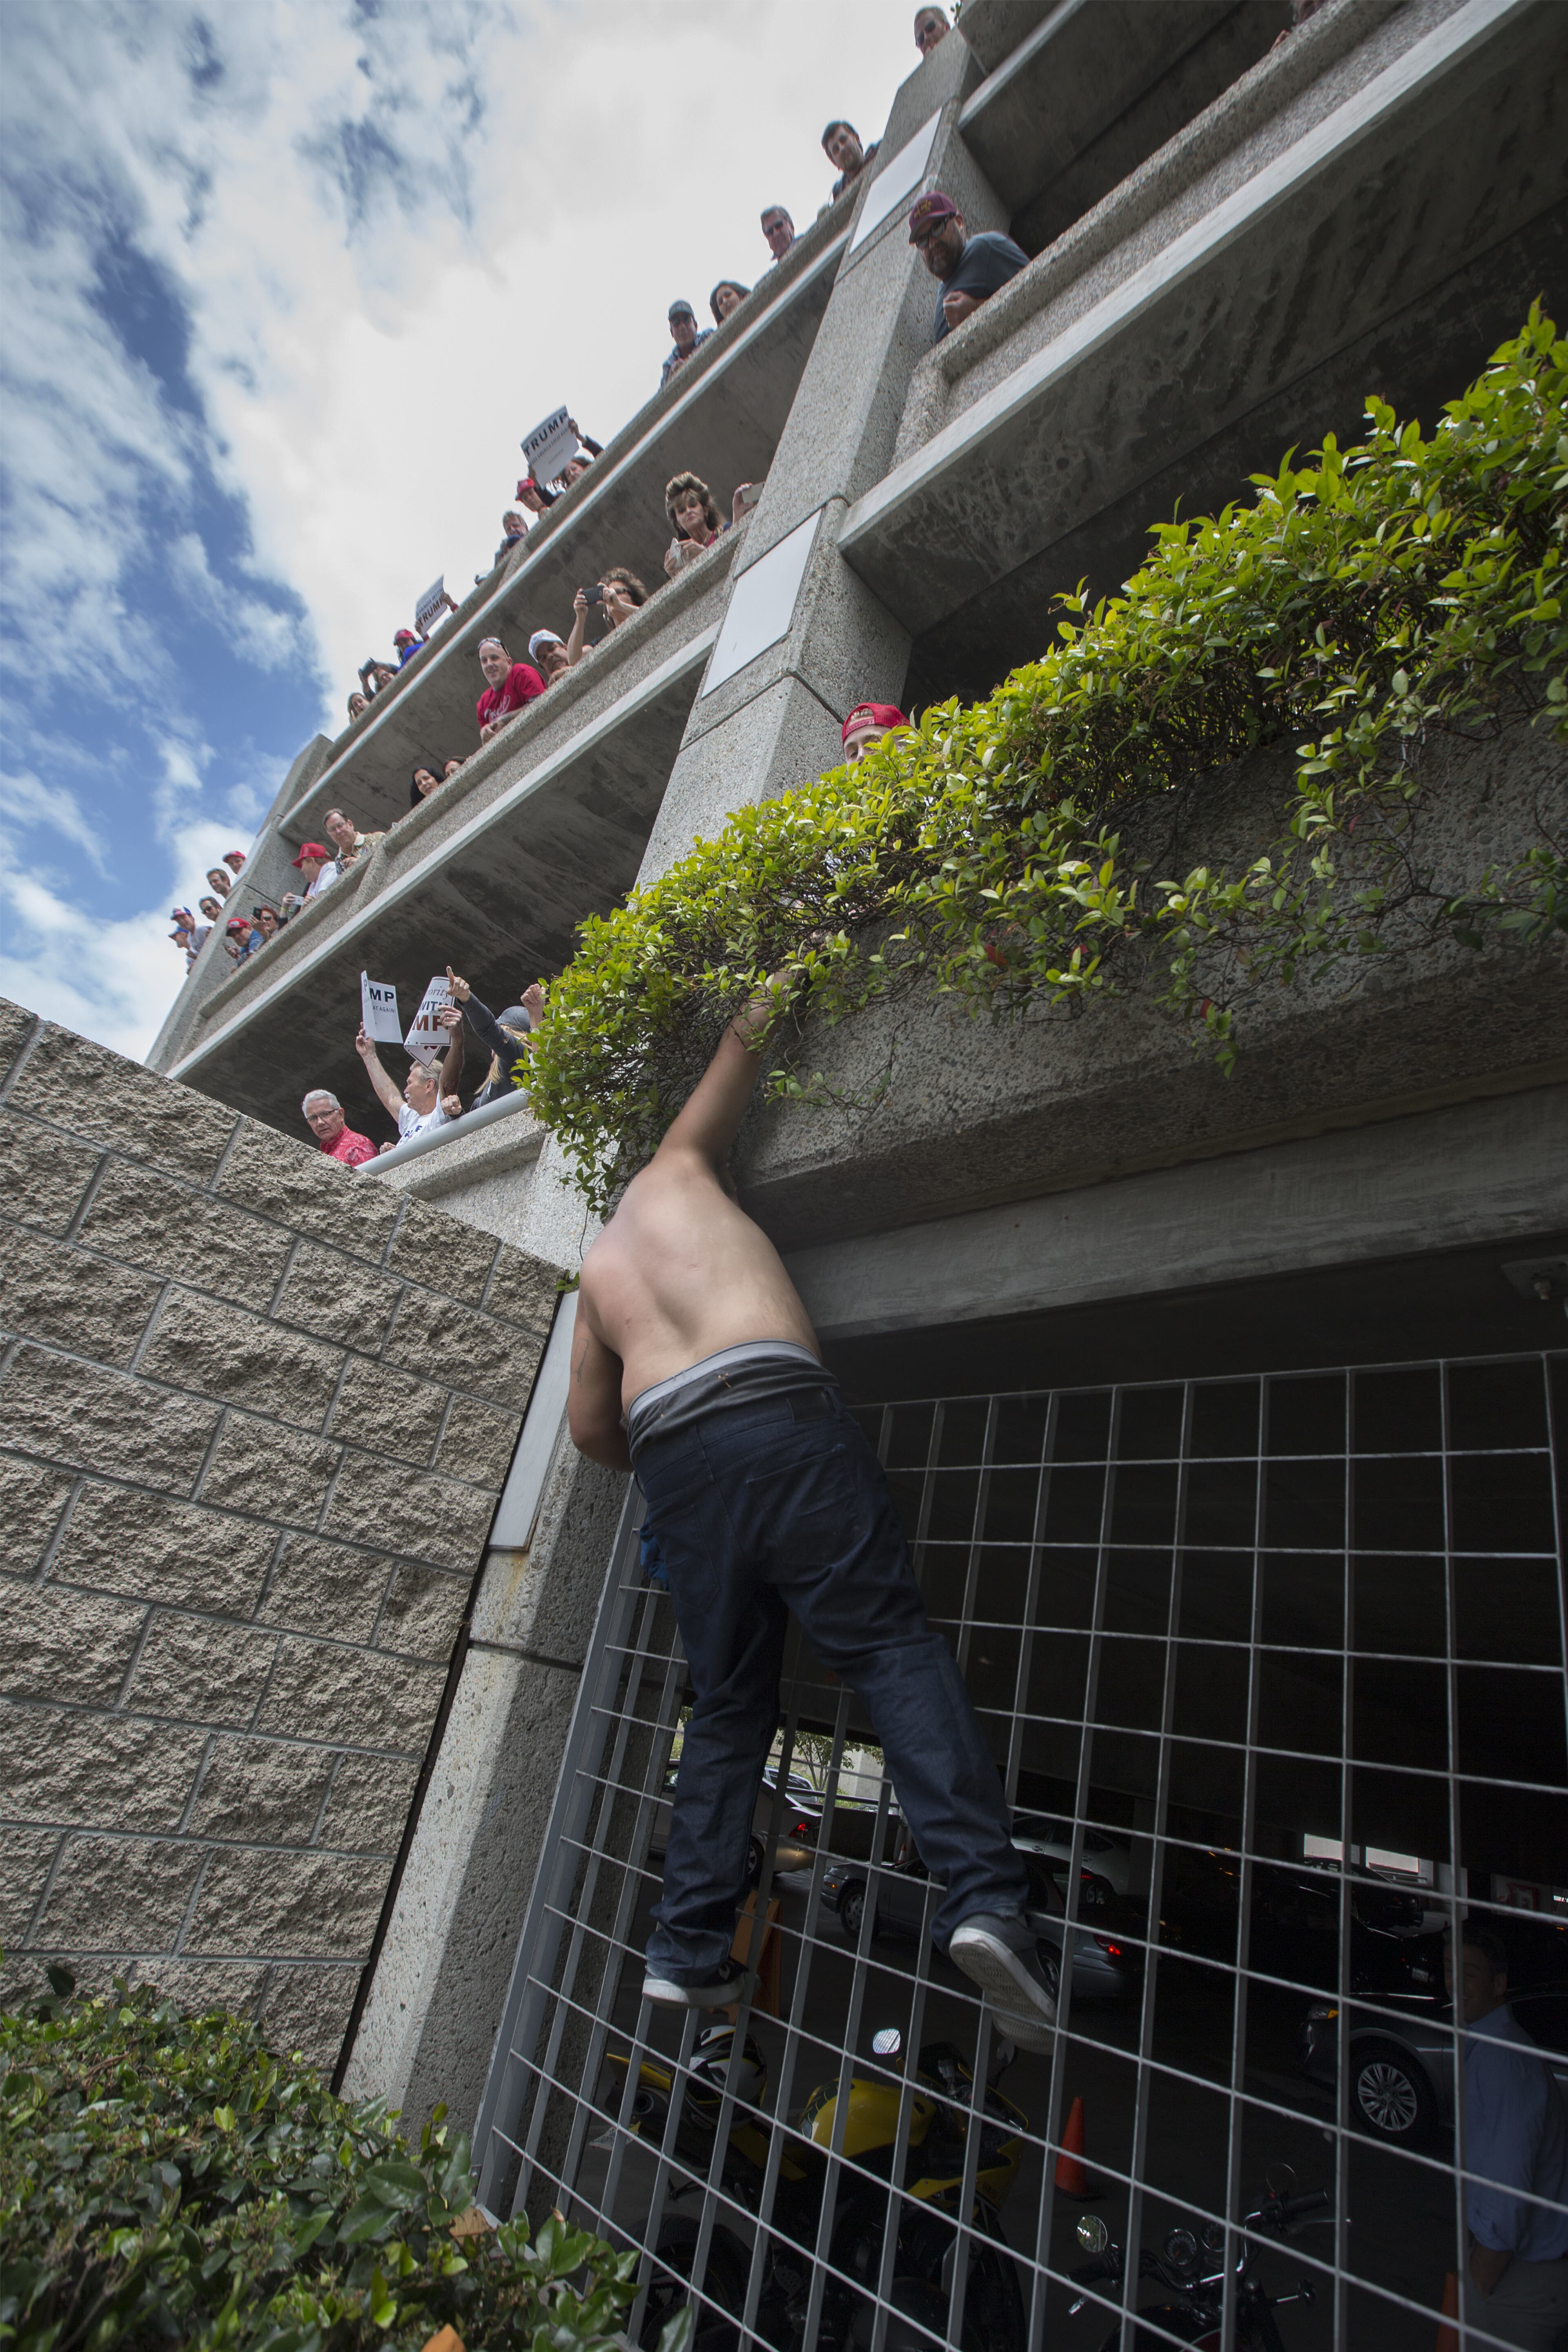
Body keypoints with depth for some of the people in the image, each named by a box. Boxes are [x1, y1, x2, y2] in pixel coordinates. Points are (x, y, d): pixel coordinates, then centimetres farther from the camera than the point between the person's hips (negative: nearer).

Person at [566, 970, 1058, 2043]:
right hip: (777, 1410, -4)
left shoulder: (597, 1271, 32)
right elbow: (743, 1048, 28)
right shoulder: (674, 1170, 23)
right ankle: (986, 1893, -21)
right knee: (892, 1644, -8)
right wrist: (777, 988, 45)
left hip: (669, 1457, 5)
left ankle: (688, 1946, 13)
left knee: (728, 1705, 13)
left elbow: (590, 1427, 27)